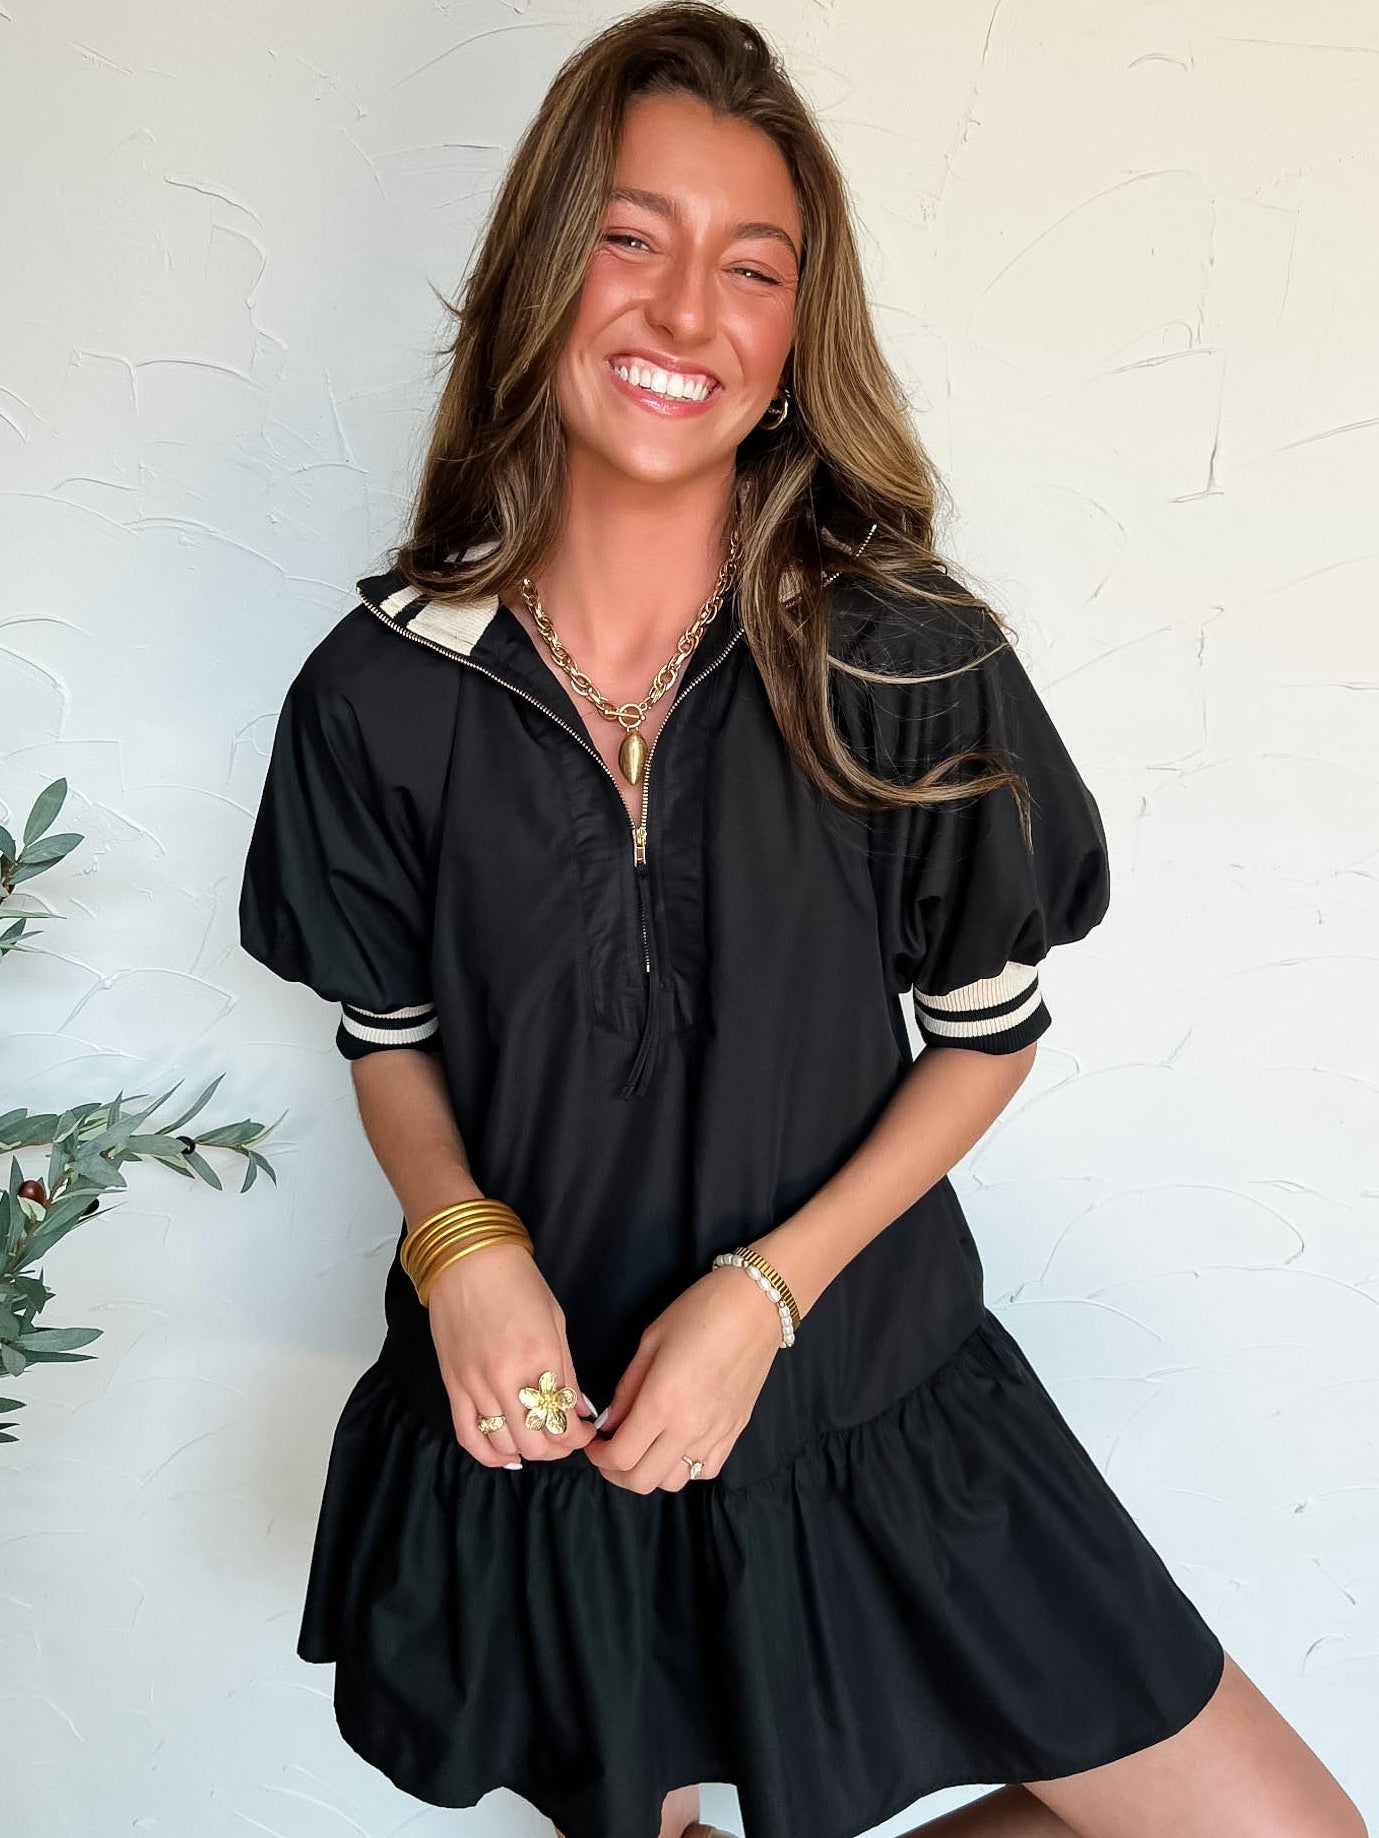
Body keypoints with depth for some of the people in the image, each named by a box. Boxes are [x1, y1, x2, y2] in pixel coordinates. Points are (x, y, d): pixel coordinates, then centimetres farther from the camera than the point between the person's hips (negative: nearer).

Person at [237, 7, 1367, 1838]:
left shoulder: (912, 661, -14)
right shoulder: (380, 693, -11)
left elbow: (989, 1029, -5)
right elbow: (392, 1035, 2)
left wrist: (770, 1286, -16)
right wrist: (465, 1245, -17)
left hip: (866, 1402, 0)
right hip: (539, 1416, 1)